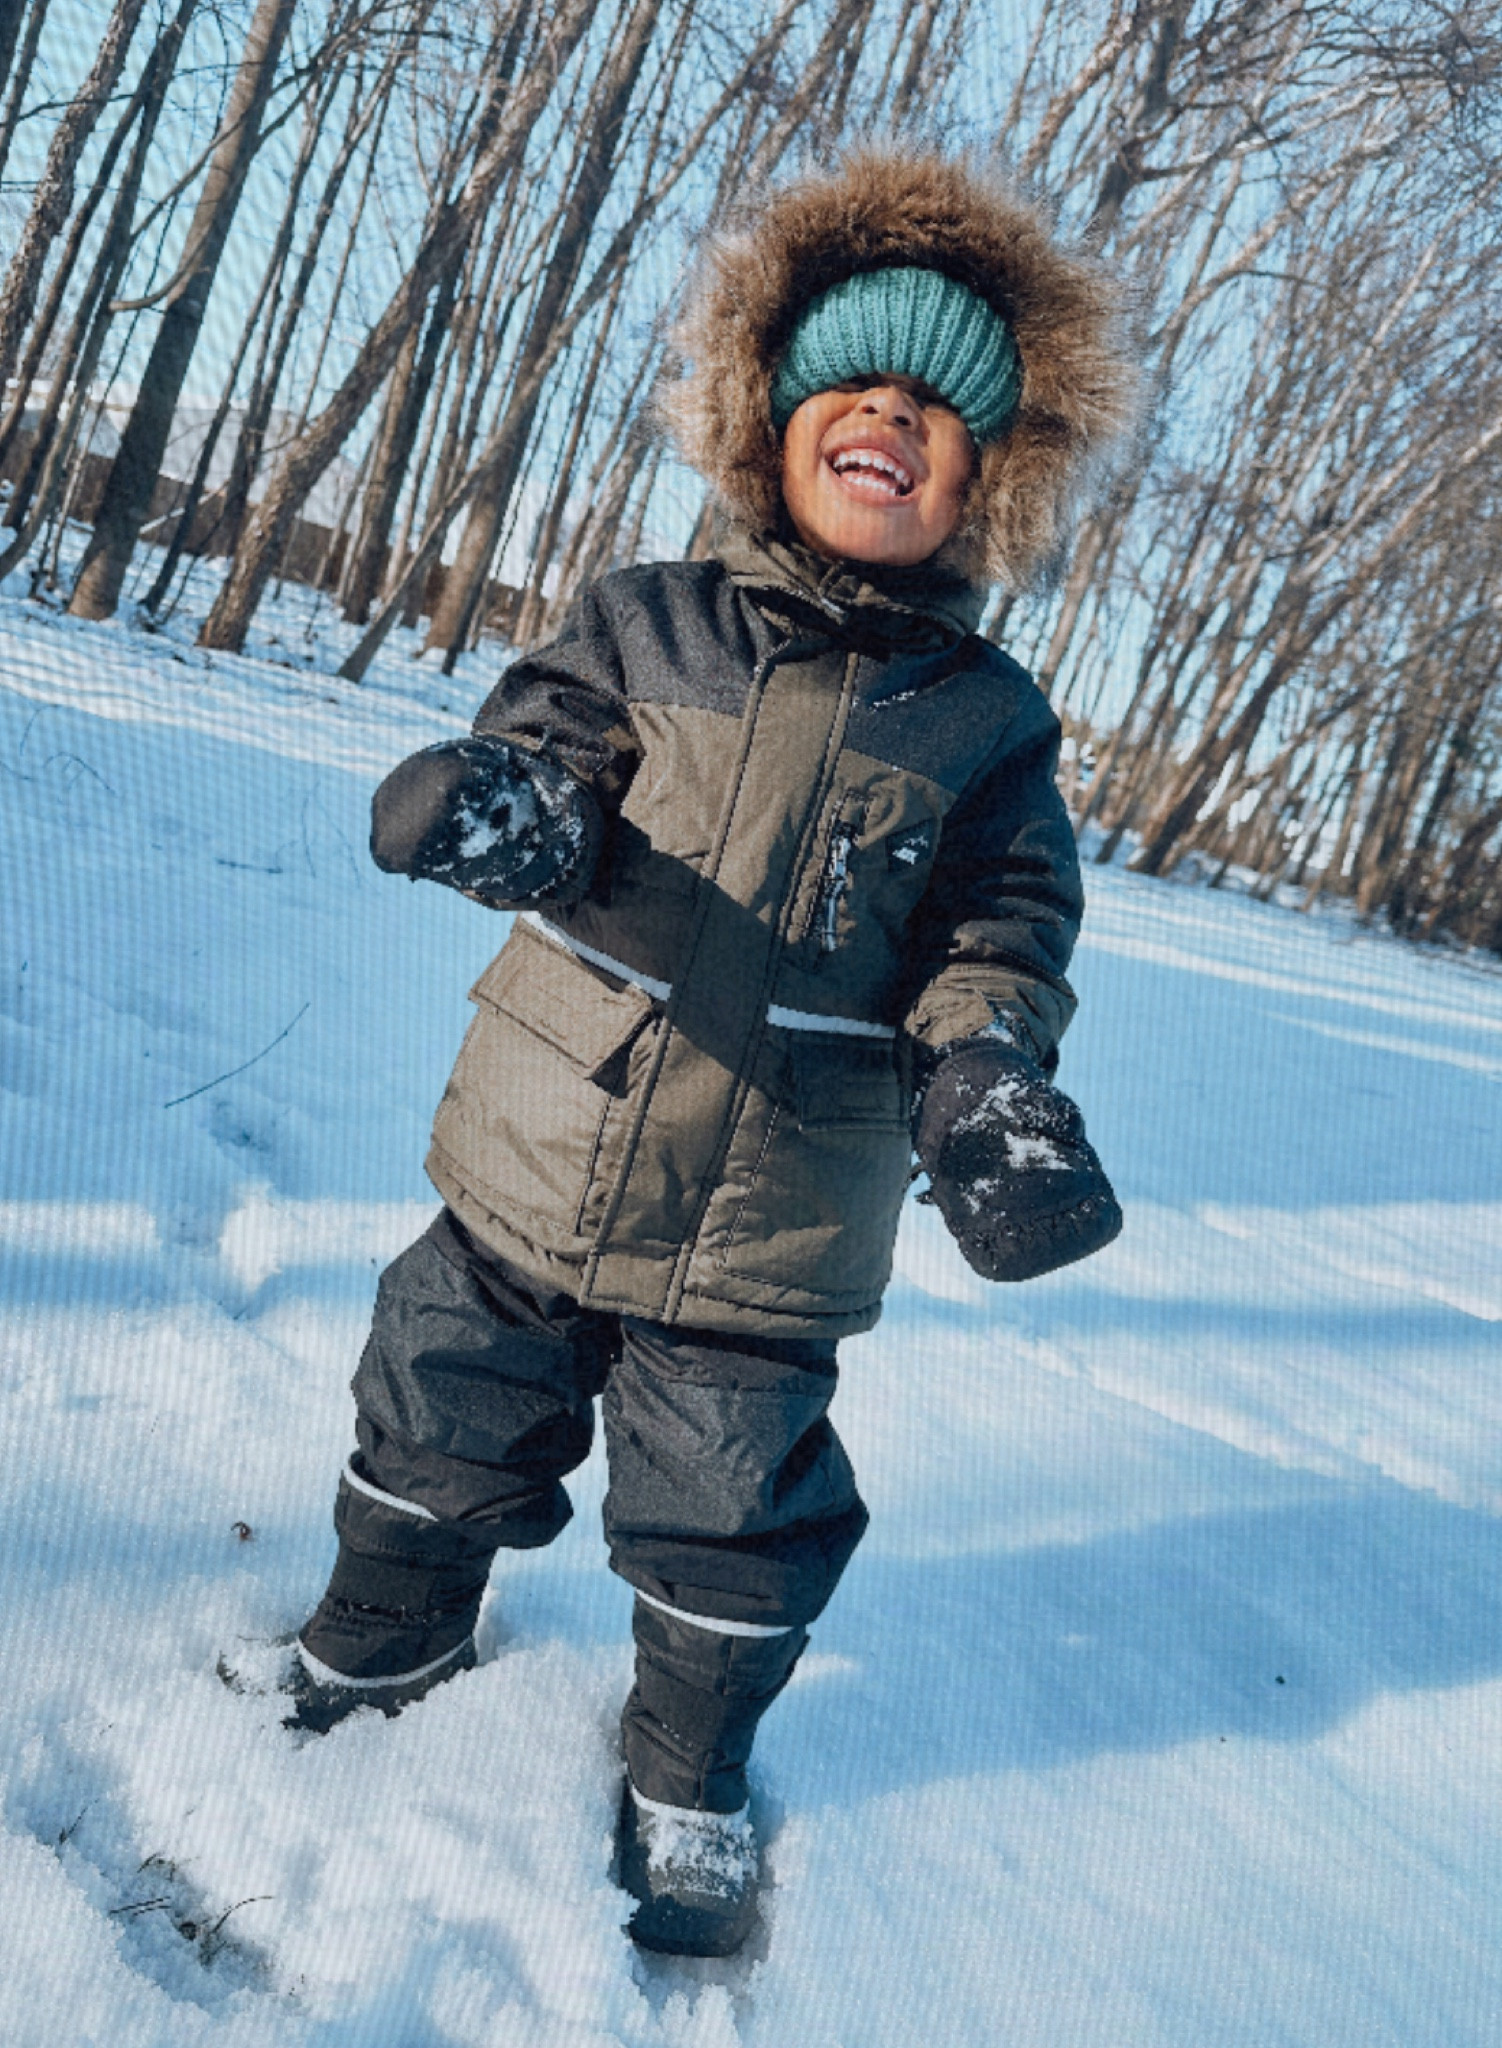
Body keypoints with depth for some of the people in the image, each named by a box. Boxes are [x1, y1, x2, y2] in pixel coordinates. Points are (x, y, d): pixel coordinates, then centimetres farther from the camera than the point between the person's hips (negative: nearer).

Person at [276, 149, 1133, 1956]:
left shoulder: (987, 720, 0)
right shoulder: (643, 623, 0)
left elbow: (997, 933, -1)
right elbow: (551, 746, -8)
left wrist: (990, 1077, -20)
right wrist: (510, 801, -32)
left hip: (766, 1244, 0)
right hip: (530, 1182, 1)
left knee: (730, 1537, 13)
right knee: (439, 1432, 19)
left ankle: (687, 1776, 42)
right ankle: (380, 1642, 50)